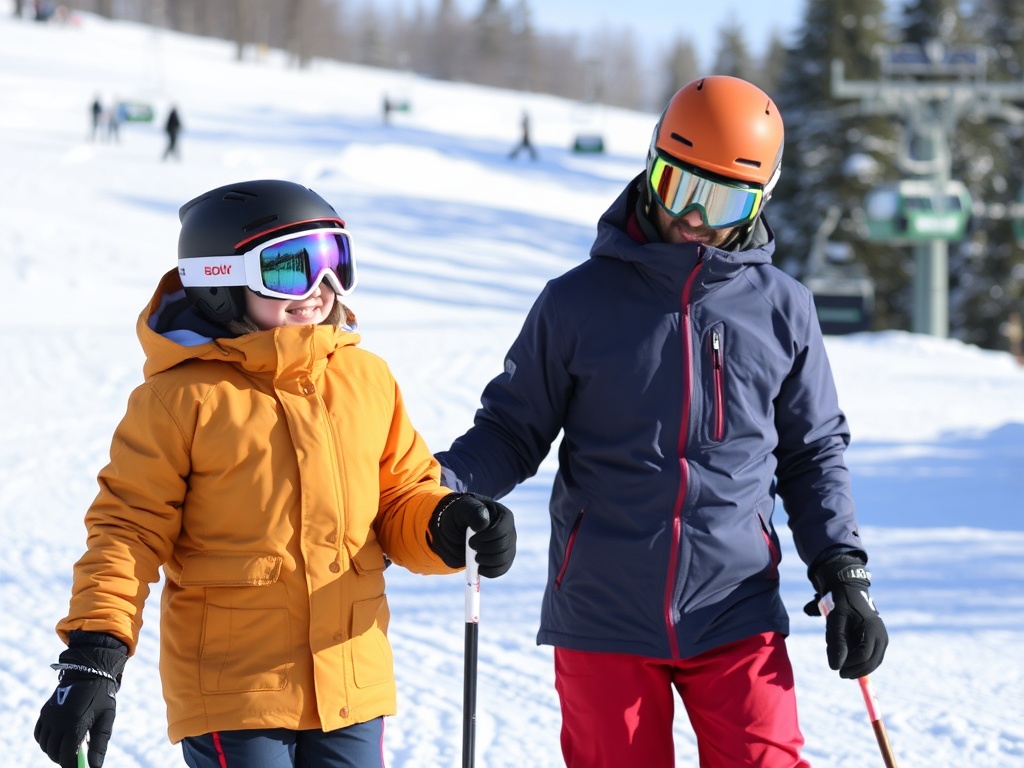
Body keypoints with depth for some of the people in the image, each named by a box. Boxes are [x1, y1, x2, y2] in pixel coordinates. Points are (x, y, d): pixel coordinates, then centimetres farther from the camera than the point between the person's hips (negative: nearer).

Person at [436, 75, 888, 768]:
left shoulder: (782, 311, 5)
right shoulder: (580, 301, 1)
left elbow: (814, 453, 13)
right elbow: (513, 430, 7)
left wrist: (844, 574, 3)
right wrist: (439, 483, -13)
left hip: (736, 621, 0)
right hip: (603, 622, 0)